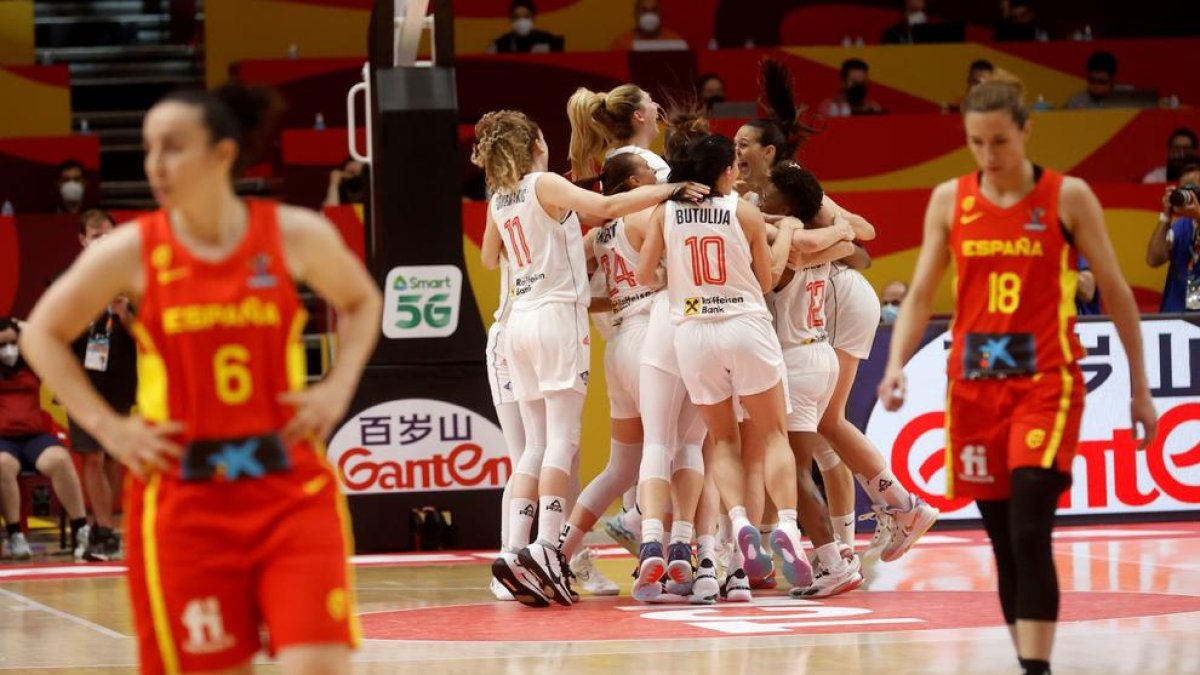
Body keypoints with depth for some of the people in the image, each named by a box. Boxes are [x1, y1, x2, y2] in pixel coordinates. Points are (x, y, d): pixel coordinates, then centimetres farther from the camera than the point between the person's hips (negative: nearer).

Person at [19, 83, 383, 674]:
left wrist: (338, 389, 4)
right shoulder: (132, 251, -4)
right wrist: (106, 426, -1)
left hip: (290, 489, 0)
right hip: (182, 499, 0)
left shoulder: (297, 235, -2)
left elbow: (360, 301, 19)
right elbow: (43, 334, 9)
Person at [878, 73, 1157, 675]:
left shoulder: (1068, 197, -3)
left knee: (1030, 534, -18)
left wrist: (1139, 387, 5)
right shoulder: (949, 200, 5)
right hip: (974, 384, 4)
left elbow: (1115, 292, 3)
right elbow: (920, 294, 7)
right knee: (1004, 544, 6)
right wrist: (896, 364, -10)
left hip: (1046, 382, -4)